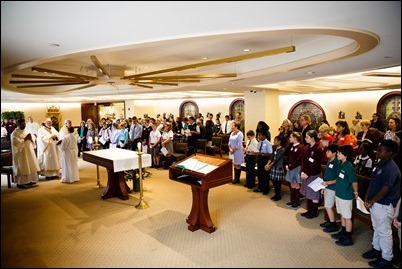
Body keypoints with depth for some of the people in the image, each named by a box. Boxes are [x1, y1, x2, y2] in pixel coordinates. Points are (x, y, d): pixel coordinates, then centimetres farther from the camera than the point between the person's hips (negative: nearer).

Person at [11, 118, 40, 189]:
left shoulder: (26, 131, 13)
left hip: (29, 152, 8)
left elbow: (33, 137, 16)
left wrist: (31, 138, -5)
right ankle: (21, 183, 2)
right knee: (22, 168, -5)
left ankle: (30, 181, 18)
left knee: (31, 166, 9)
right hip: (21, 153, -7)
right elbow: (16, 142, -22)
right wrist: (25, 139, -19)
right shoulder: (15, 133, -9)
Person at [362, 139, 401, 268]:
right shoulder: (381, 164, 5)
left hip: (384, 205, -9)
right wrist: (367, 197, 4)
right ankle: (377, 249, 40)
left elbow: (385, 190, -25)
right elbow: (372, 182, 10)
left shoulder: (391, 169, -24)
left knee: (384, 231, 5)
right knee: (377, 228, 22)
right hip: (375, 203, 9)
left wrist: (371, 202, -16)